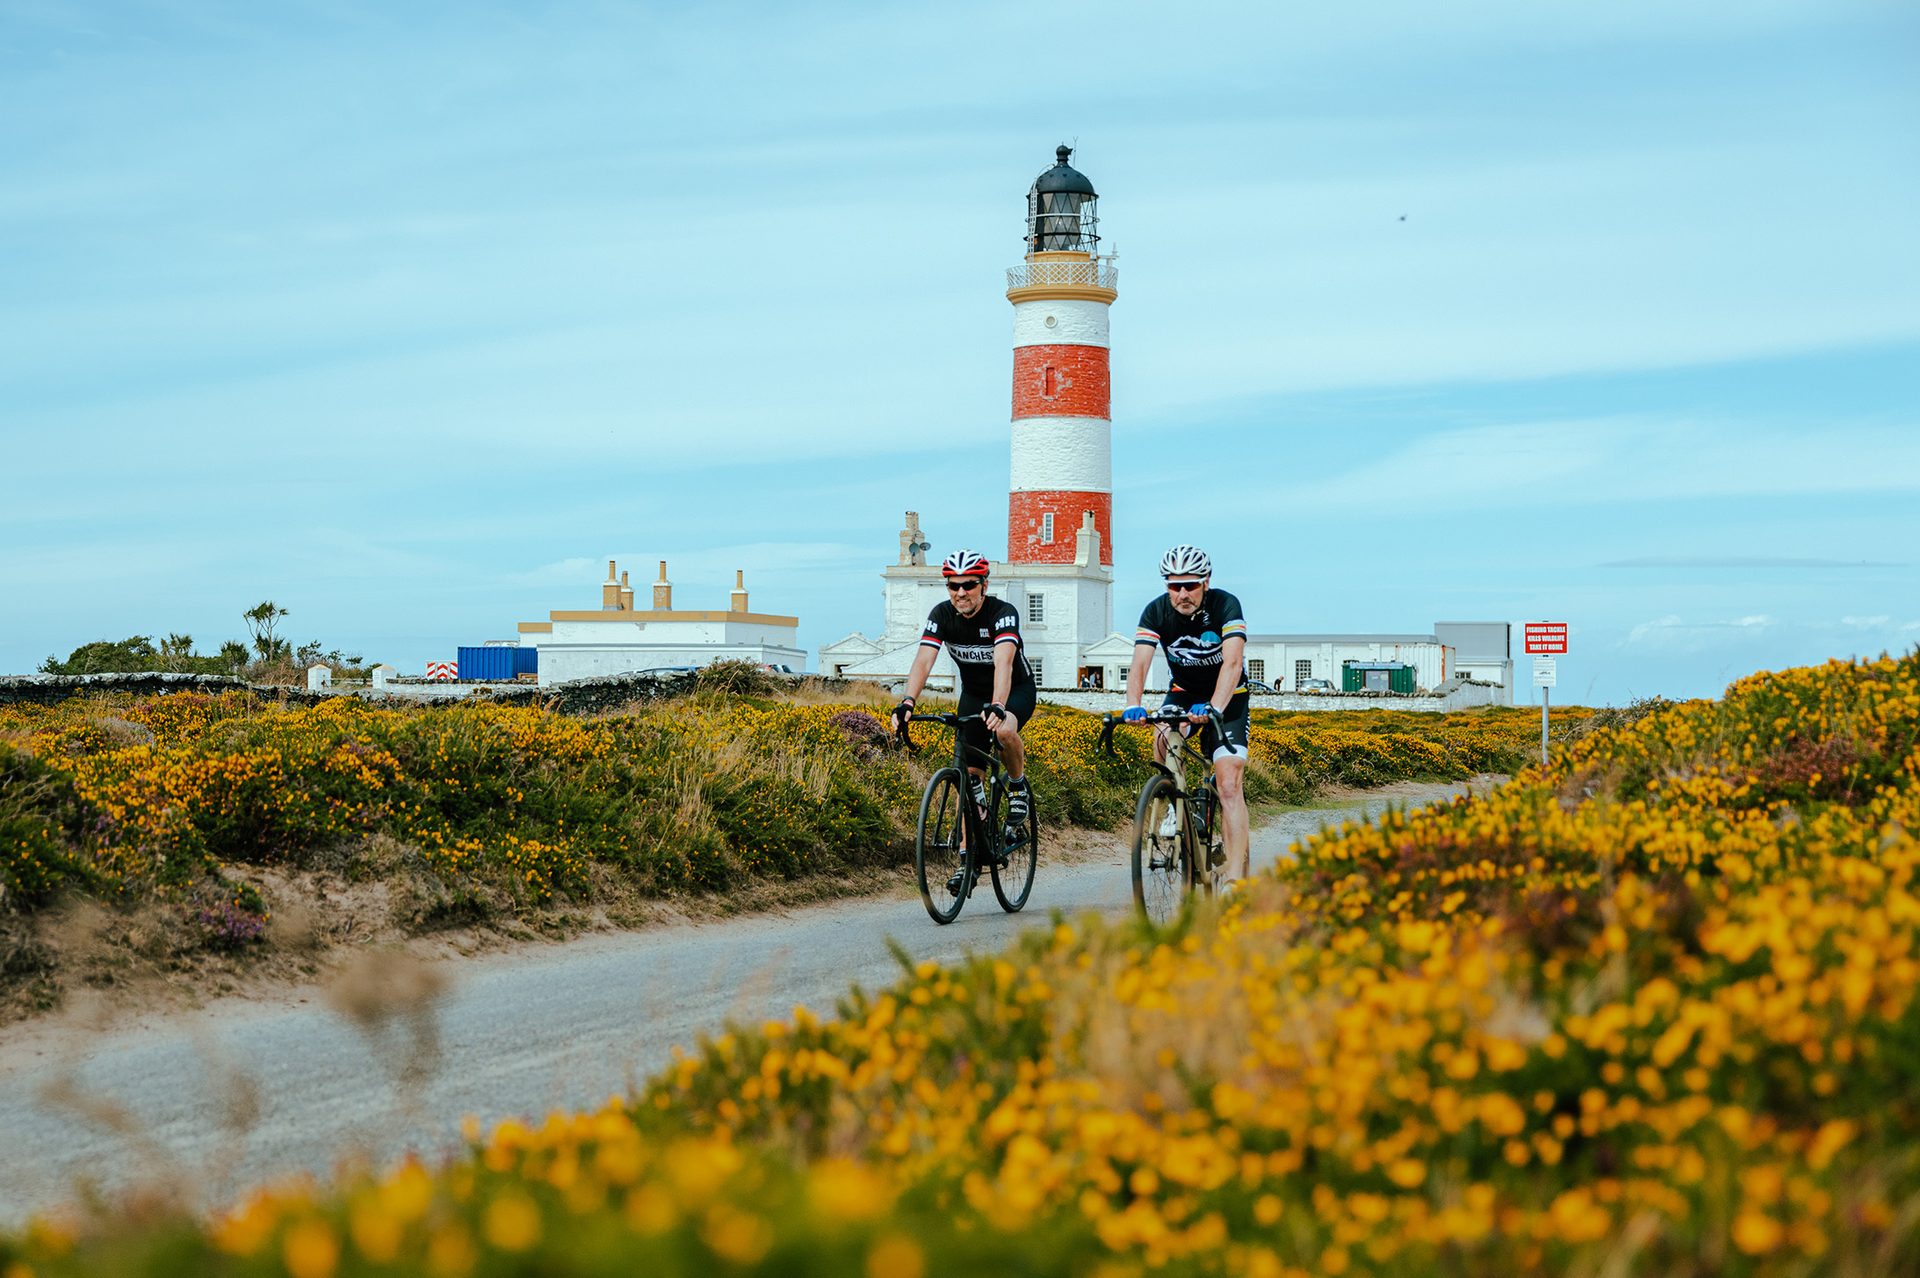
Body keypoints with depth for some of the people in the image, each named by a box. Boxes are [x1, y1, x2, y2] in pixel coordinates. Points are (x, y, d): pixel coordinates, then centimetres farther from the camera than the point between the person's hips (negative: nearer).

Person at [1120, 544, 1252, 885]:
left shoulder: (1225, 605, -24)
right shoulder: (1157, 612, -17)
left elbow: (1232, 663, -36)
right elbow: (1139, 663, -27)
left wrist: (1213, 708, -53)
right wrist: (1133, 705, -46)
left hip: (1228, 697, -3)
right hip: (1184, 693, 3)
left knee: (1229, 785, -17)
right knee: (1164, 738, -32)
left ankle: (1236, 878, -21)